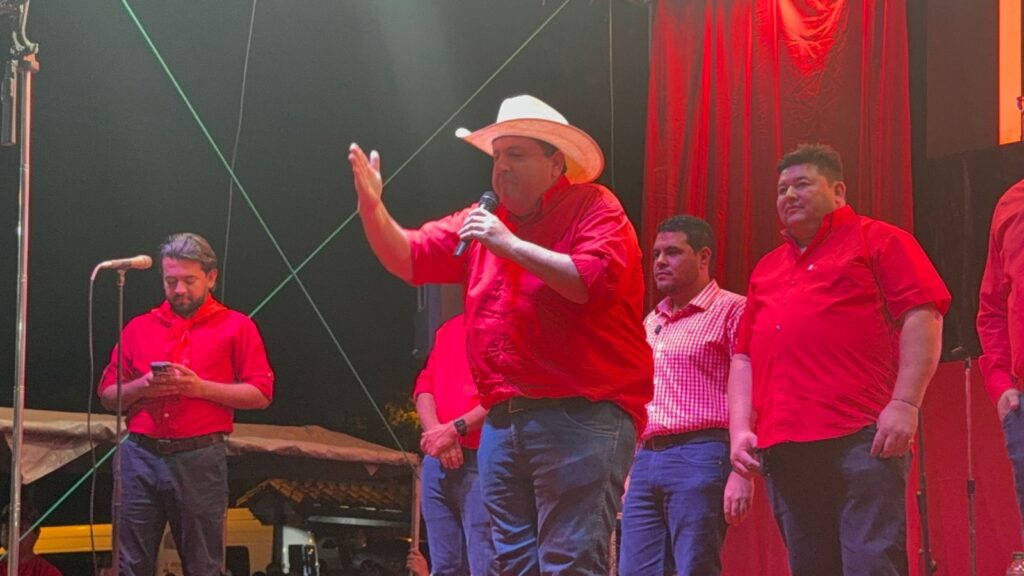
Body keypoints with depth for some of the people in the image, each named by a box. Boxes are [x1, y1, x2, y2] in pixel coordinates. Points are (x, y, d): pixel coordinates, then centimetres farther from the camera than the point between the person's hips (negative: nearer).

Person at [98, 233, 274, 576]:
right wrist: (141, 387, -8)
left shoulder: (236, 327, 5)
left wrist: (201, 387, -12)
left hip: (199, 460, -3)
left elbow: (261, 394, -1)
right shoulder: (139, 327, 14)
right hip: (140, 456, 3)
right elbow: (108, 395, 14)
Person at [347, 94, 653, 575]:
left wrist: (512, 244, -14)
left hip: (581, 415, -7)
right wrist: (373, 208, 0)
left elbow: (594, 281, -17)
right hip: (504, 421, 7)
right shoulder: (484, 222, 19)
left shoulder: (593, 207, 0)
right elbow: (408, 258, 18)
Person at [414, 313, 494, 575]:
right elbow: (425, 385, 15)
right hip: (438, 460, 7)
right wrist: (436, 430, -5)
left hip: (482, 459, -7)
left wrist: (455, 429, -13)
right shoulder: (448, 330, 22)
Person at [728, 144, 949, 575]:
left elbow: (922, 316, -4)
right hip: (784, 448, 6)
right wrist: (740, 428, 9)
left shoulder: (876, 240, 7)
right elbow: (744, 357, 23)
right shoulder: (766, 269, 25)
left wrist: (904, 403, -14)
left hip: (862, 439, -6)